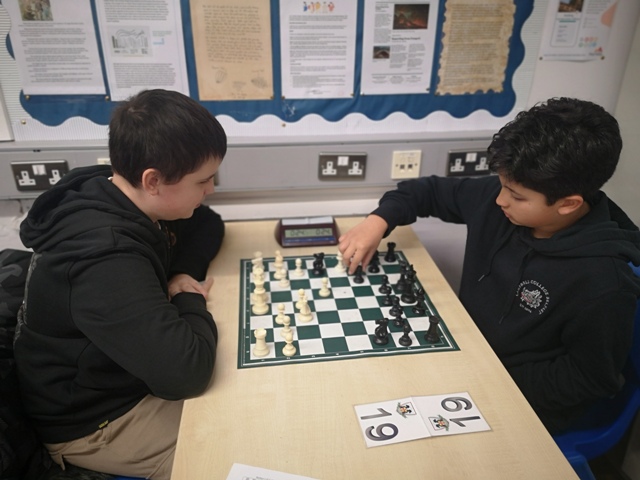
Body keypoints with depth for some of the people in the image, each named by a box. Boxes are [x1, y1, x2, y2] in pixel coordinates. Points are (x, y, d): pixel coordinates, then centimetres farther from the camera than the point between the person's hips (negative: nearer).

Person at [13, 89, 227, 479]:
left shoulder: (115, 194, -9)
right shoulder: (105, 262, -36)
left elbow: (208, 225, 5)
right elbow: (185, 372, -39)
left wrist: (183, 273, -14)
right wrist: (190, 300, -20)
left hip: (127, 368, 8)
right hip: (94, 420, -8)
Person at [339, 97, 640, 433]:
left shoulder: (601, 282, -28)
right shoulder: (496, 198, -13)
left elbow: (590, 381, -17)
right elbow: (431, 191, 1)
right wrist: (379, 220, -16)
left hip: (522, 406, -5)